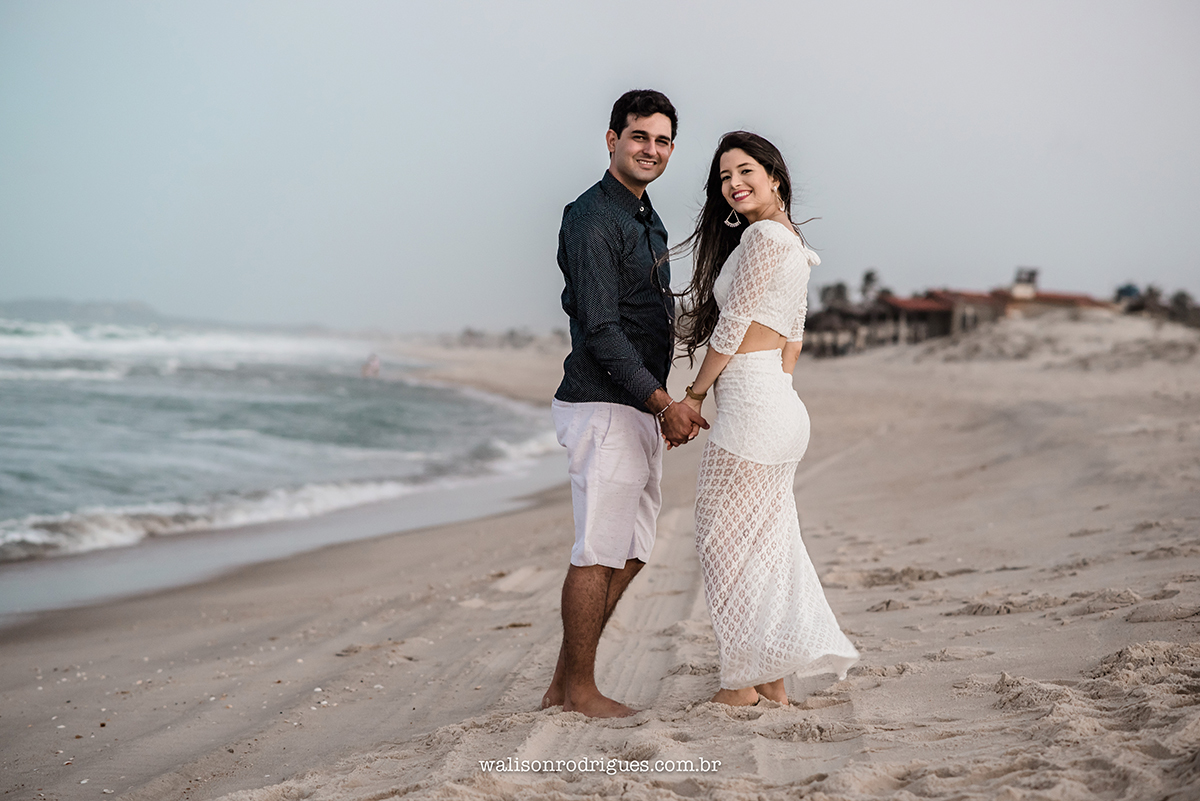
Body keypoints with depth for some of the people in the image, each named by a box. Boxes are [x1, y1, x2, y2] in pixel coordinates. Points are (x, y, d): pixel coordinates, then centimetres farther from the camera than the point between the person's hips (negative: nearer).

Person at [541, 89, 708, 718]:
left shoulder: (646, 220, 18)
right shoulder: (593, 218, -13)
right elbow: (601, 329, -19)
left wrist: (664, 407, 20)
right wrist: (663, 402, -20)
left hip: (640, 408, 10)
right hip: (603, 407, -10)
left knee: (631, 550, 12)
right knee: (599, 553, -5)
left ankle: (564, 684, 18)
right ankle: (580, 690, 6)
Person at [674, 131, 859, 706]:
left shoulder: (763, 236, -12)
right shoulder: (794, 244, 17)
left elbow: (732, 326, -12)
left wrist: (694, 394, -3)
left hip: (748, 401, -10)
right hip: (784, 406, 10)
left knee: (725, 540, 0)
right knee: (770, 540, 13)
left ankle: (742, 682, 7)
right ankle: (775, 680, 18)